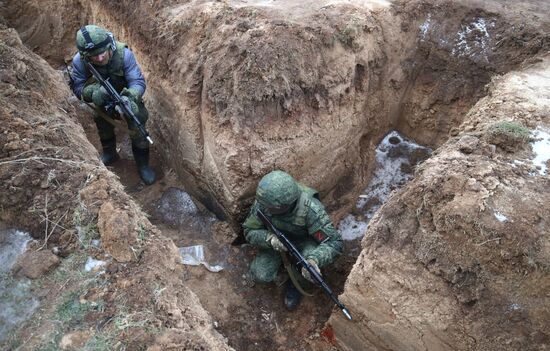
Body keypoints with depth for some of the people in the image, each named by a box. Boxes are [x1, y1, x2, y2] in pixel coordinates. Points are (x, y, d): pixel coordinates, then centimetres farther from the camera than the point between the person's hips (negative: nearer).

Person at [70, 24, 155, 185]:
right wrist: (94, 92, -43)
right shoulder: (79, 61, -26)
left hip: (126, 94, -2)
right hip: (103, 99, 3)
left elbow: (138, 82, -32)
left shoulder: (123, 54, -34)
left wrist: (130, 96, -54)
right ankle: (109, 153, 25)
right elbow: (78, 88, -19)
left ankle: (142, 163, -2)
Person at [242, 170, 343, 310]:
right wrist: (270, 238, -40)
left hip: (305, 240, -2)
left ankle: (297, 284, 0)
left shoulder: (310, 208, -39)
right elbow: (250, 231, -18)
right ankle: (282, 261, 16)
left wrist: (314, 259, -54)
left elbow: (334, 242, -35)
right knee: (260, 275, -17)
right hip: (276, 237, 2)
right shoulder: (262, 203, -30)